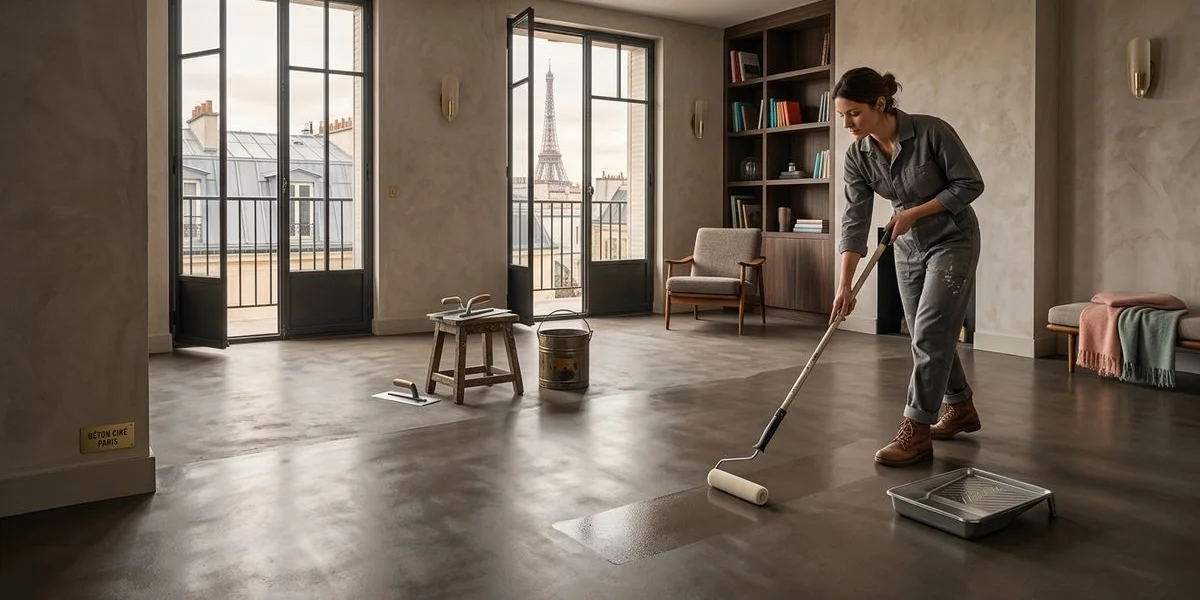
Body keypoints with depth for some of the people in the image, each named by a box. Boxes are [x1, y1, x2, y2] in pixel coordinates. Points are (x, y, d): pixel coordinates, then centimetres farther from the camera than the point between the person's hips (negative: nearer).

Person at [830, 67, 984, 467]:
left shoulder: (931, 131, -24)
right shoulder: (857, 156, -10)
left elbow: (970, 184, -16)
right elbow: (856, 220, -14)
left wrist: (914, 212, -21)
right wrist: (844, 284, -21)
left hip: (952, 241, -6)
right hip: (908, 247, 6)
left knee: (929, 333, -11)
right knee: (929, 335, 13)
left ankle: (916, 432, -4)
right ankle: (960, 408, 33)